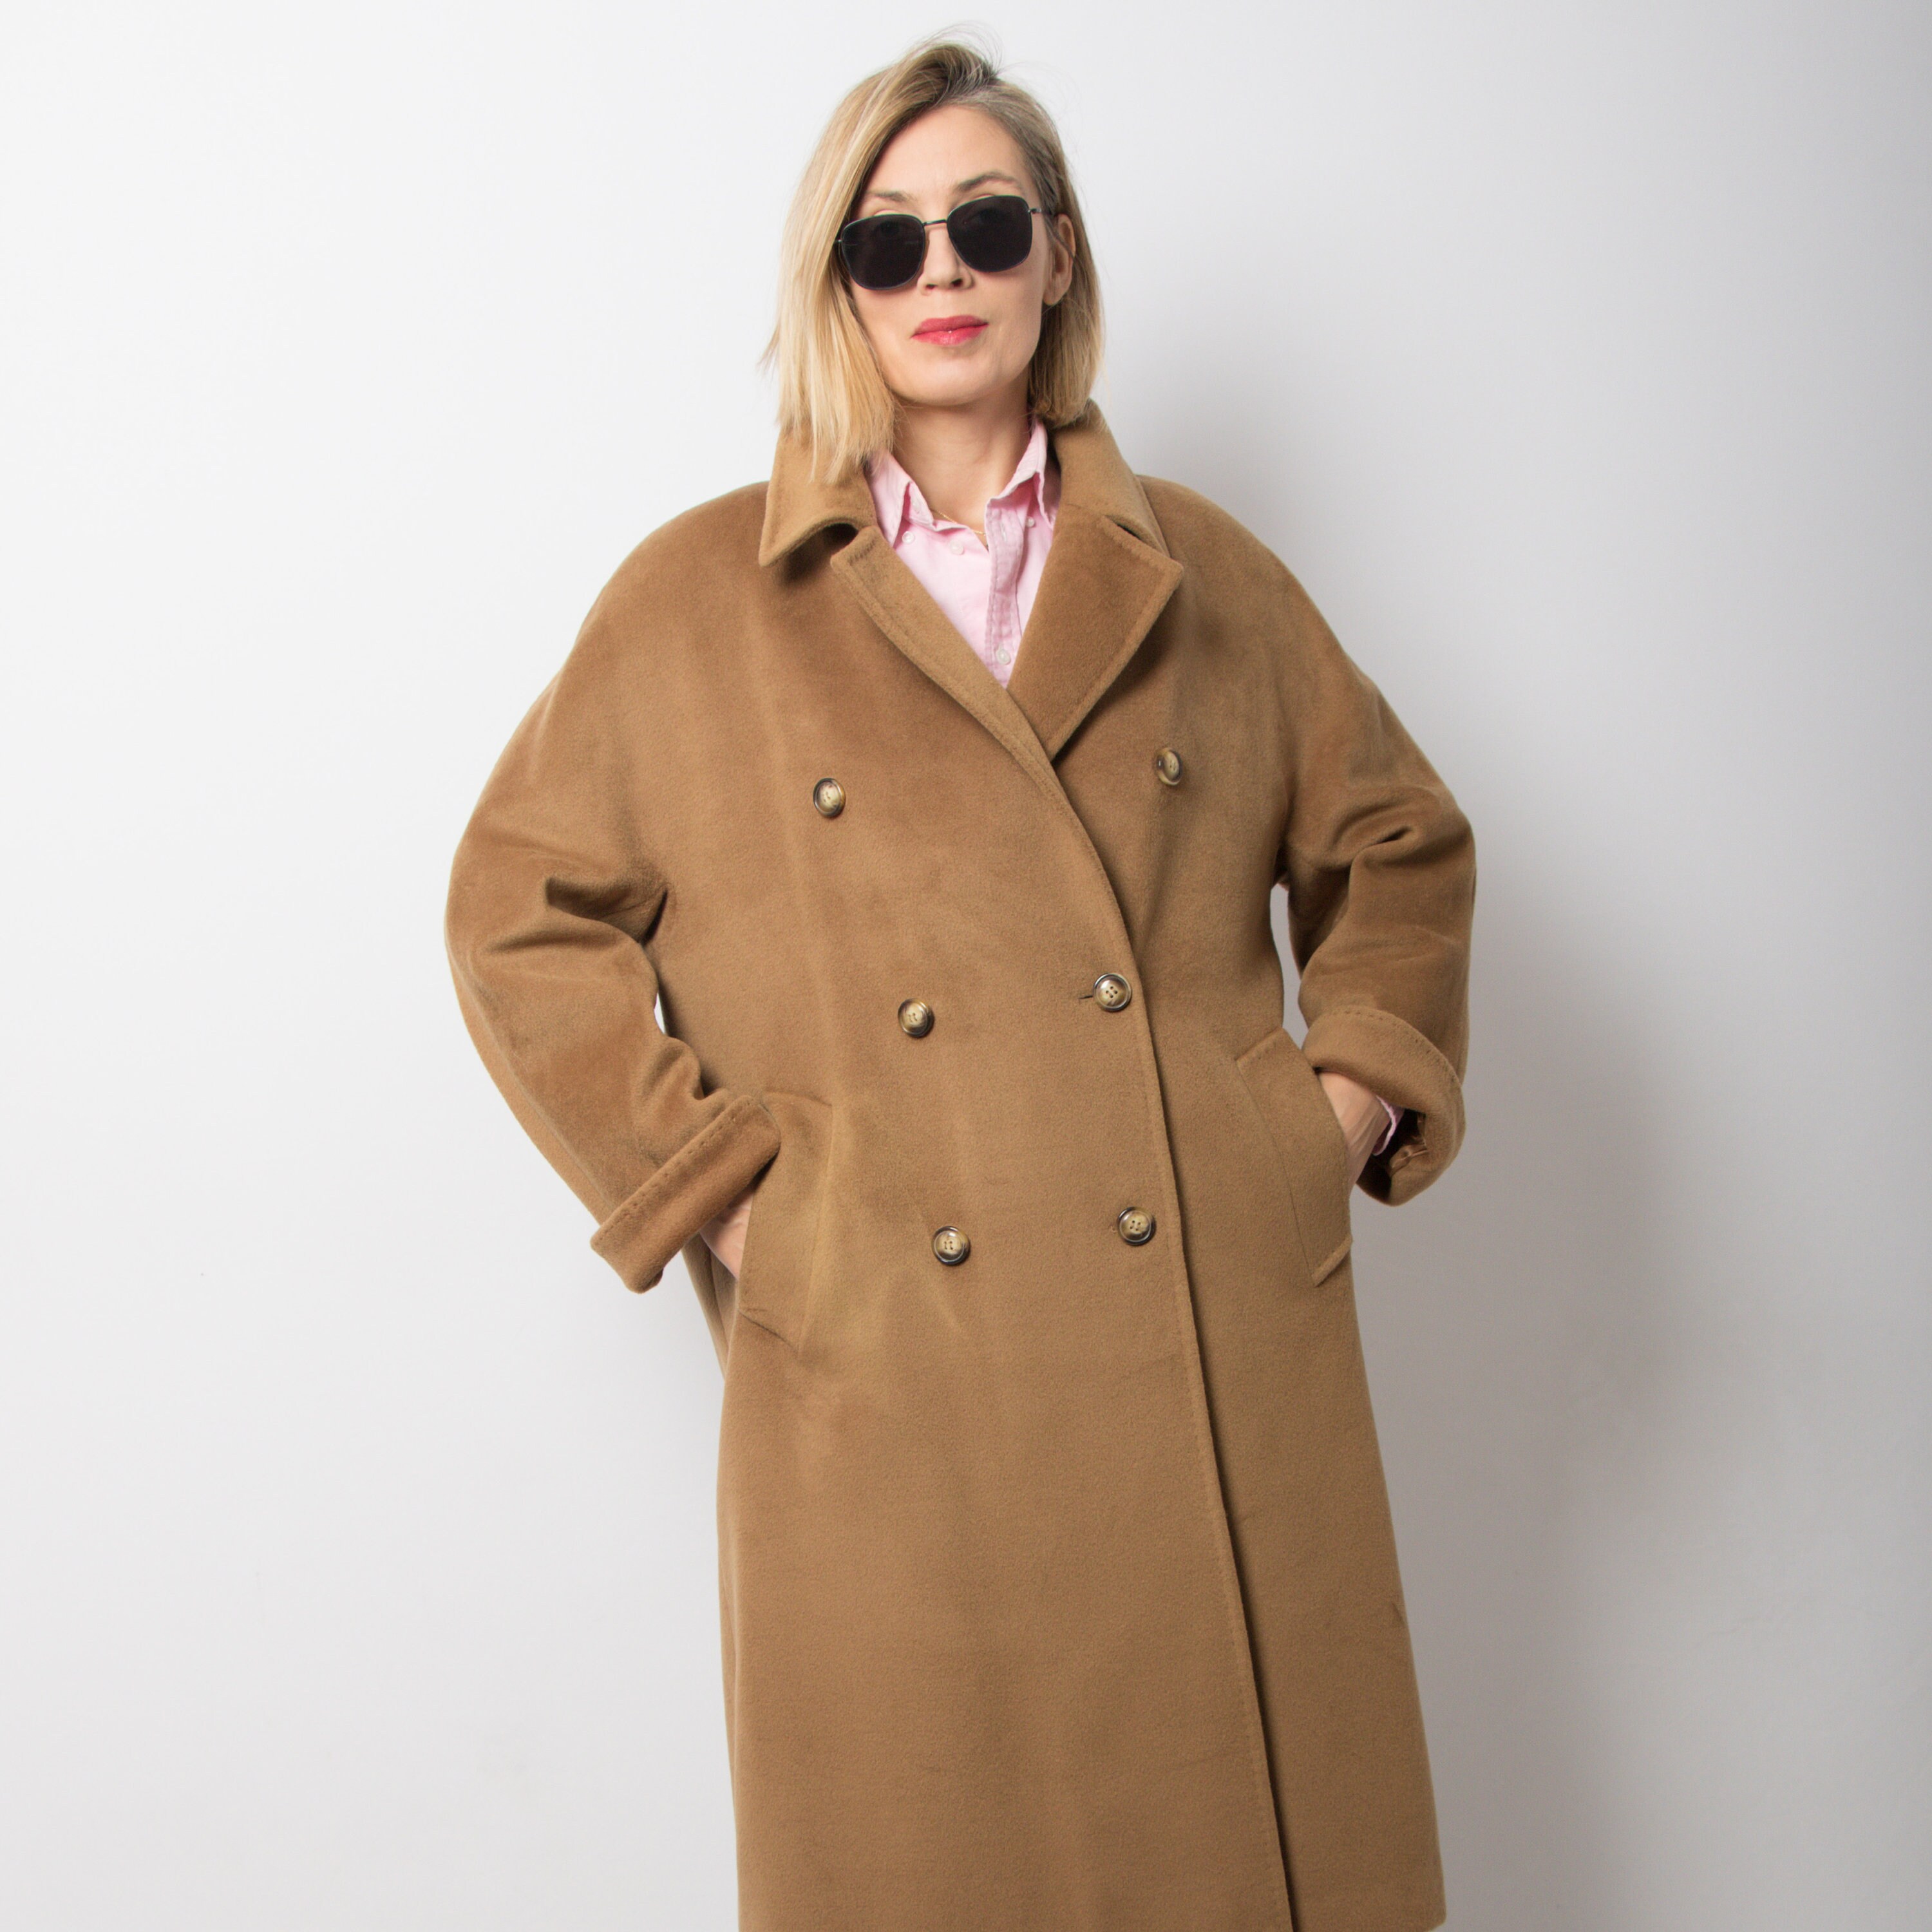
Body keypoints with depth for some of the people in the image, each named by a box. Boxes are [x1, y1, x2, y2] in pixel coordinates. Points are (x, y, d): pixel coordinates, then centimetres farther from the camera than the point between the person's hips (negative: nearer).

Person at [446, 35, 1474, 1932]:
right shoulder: (698, 598, 4)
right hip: (881, 1400, -1)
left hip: (1222, 1365, 2)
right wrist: (711, 1186, -2)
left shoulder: (1199, 575, 10)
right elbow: (519, 915, 6)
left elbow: (1399, 845, 19)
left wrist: (1346, 1104, 6)